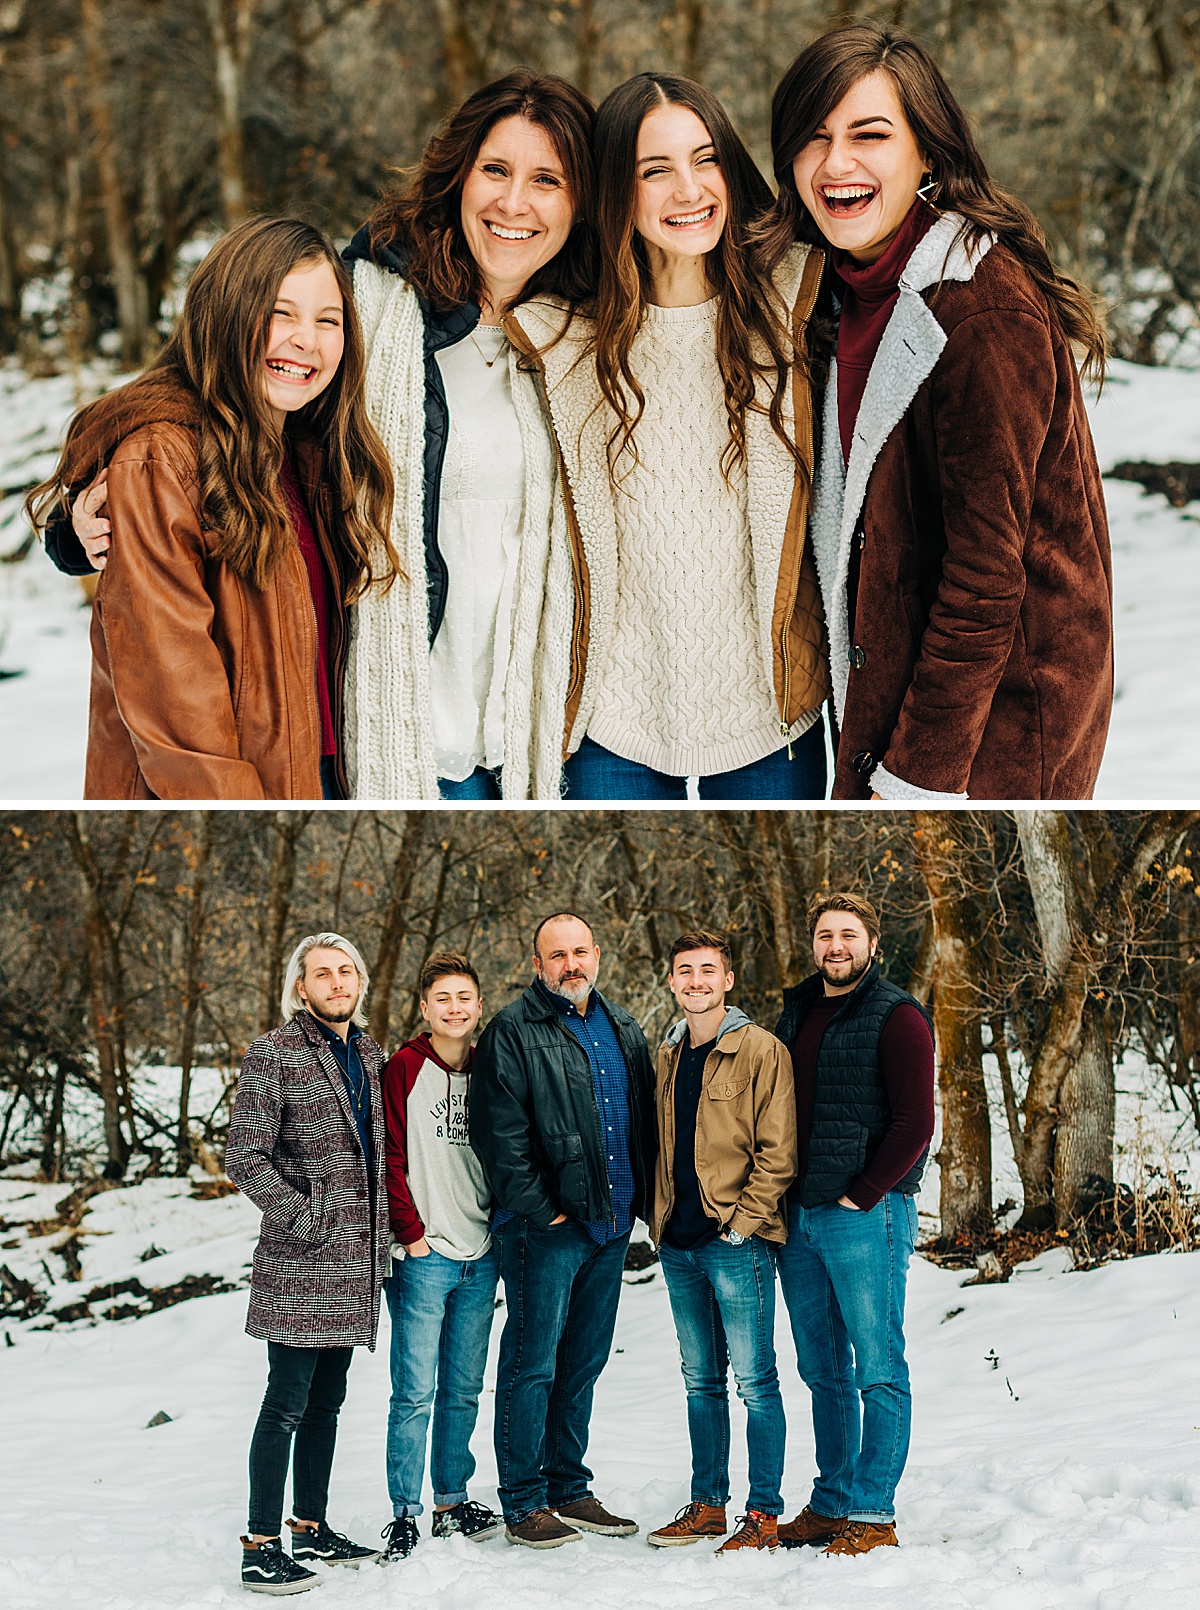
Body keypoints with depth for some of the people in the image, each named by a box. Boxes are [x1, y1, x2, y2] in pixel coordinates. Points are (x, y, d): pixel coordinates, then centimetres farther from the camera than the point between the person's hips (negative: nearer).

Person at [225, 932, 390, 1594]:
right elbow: (245, 1156, -13)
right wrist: (301, 1219, -17)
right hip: (300, 1265, -7)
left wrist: (380, 1235, 14)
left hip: (354, 1260, 7)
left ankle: (311, 1529, 23)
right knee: (287, 1403, -7)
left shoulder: (368, 1053, 13)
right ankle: (261, 1547, -3)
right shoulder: (274, 1053, -9)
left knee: (326, 1400, 14)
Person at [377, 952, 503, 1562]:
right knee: (416, 1391, -4)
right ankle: (404, 1513, 4)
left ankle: (452, 1501, 23)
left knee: (463, 1389, 12)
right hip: (423, 1258, -5)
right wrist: (412, 1232, -10)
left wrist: (500, 1226, 8)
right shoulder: (404, 1069, -5)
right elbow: (389, 1159, -7)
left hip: (481, 1258, 5)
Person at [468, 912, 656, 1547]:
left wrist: (645, 1199, 10)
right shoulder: (512, 1032, -7)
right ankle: (524, 1503, 4)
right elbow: (498, 1132, -12)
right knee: (532, 1364, -2)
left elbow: (644, 1119, 20)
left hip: (610, 1227, 6)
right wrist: (539, 1209, -15)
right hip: (546, 1229, -6)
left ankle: (569, 1488, 23)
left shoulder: (622, 1030, 14)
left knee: (583, 1362, 13)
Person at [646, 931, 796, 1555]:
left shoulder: (759, 1049, -7)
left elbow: (778, 1150, -11)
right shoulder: (666, 1056, 14)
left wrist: (744, 1222, -14)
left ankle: (764, 1515, 1)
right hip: (679, 1245, 7)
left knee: (755, 1381, -3)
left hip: (736, 1242, -7)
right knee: (701, 1381, 13)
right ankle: (707, 1505, 21)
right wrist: (661, 1219, 10)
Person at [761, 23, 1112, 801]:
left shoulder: (985, 312, -21)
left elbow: (986, 573, -22)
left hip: (996, 709, -8)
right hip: (900, 671, 8)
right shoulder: (863, 287, 7)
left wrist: (922, 771, -20)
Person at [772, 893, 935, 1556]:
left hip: (867, 1216, -7)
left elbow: (913, 1122, -12)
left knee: (878, 1370, -3)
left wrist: (859, 1198, -13)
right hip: (799, 1219, 7)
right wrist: (782, 1195, 10)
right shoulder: (796, 1014, 15)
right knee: (824, 1372, 13)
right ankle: (831, 1503, 20)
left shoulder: (896, 1018, -7)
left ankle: (873, 1513, 0)